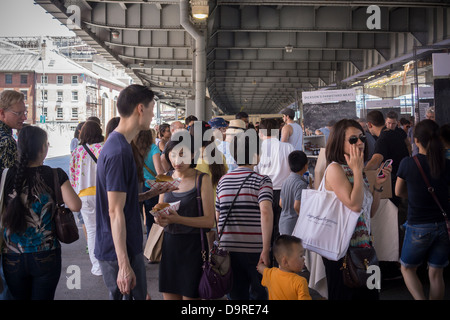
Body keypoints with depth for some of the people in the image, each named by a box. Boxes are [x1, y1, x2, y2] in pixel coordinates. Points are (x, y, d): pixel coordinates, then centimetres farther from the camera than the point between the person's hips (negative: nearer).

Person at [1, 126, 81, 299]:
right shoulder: (55, 175, -10)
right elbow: (75, 206, -14)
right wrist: (65, 187, 4)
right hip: (46, 257, -1)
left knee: (19, 297, 19)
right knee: (43, 296, 13)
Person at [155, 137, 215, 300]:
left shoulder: (202, 179, -7)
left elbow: (209, 221, -13)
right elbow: (160, 212, 14)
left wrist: (178, 219, -25)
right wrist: (159, 219, -10)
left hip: (193, 245, -4)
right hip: (169, 244, 4)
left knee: (190, 295, 1)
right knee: (169, 295, 9)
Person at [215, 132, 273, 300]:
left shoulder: (223, 181, 8)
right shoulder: (261, 180, -7)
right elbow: (265, 211, -23)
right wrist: (266, 249, -23)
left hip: (227, 248, 4)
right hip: (254, 249, -4)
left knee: (236, 294, 13)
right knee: (258, 294, 12)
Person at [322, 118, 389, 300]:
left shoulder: (357, 170, 12)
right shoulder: (335, 169, -13)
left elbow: (370, 212, 15)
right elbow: (354, 205, -26)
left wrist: (377, 185, 3)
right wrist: (357, 170, -17)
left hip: (363, 244, 8)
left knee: (370, 294, 14)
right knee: (343, 296, 5)